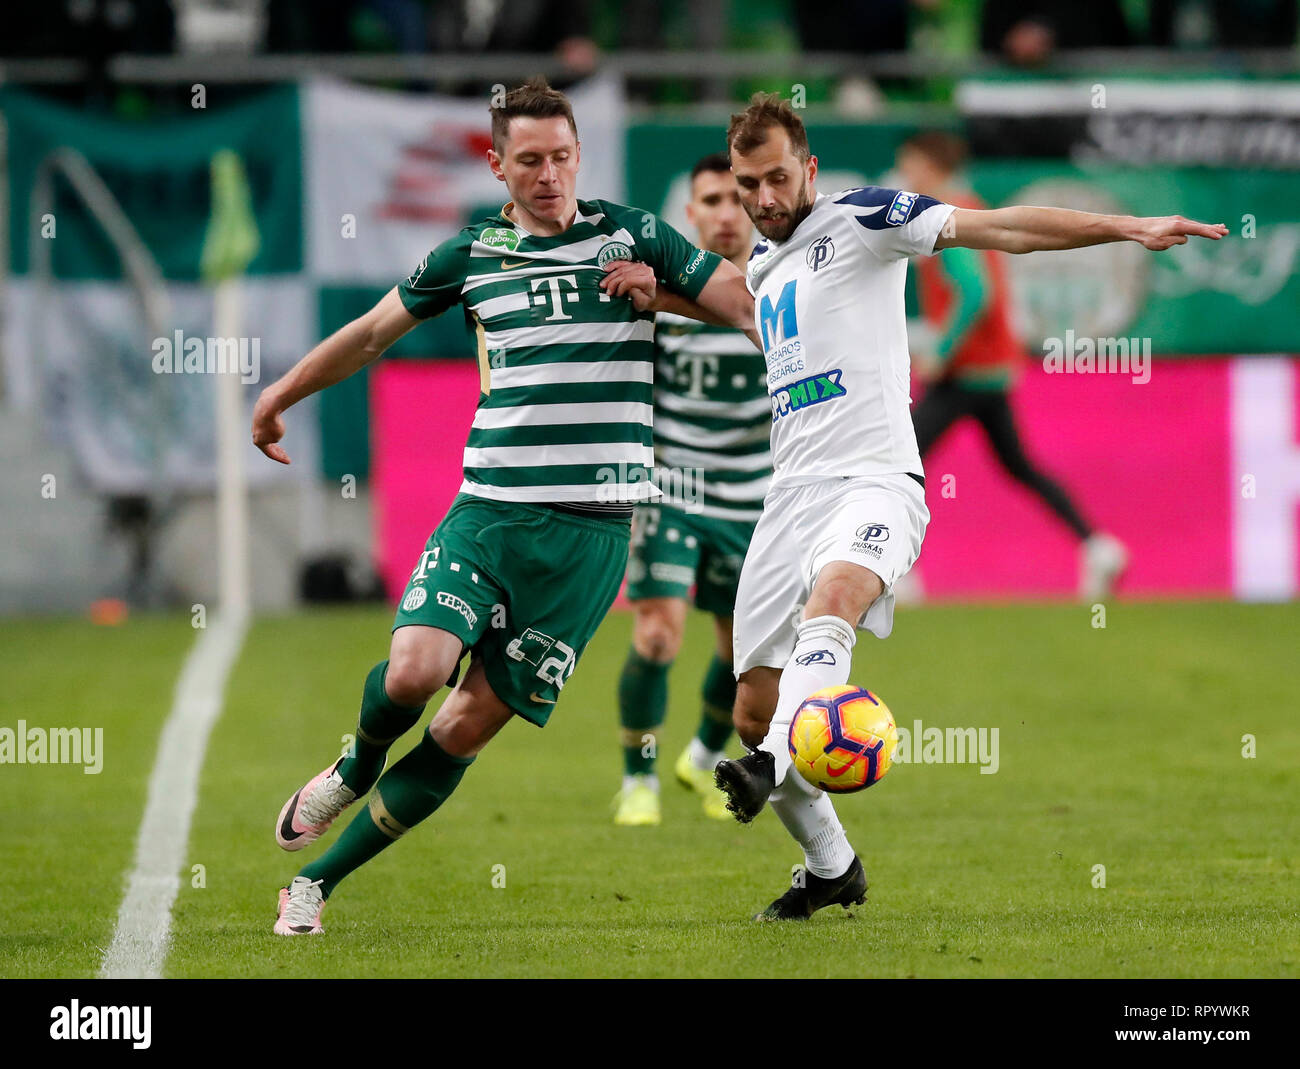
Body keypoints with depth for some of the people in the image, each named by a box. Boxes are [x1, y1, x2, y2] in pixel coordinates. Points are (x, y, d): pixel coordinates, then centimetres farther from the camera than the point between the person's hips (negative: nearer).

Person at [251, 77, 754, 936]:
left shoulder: (632, 238, 6)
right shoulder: (471, 256, 9)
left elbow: (751, 306, 8)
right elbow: (371, 332, 22)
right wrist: (279, 398, 28)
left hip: (592, 533, -1)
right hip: (488, 511, 1)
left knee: (471, 726, -4)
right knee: (413, 672, -22)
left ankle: (317, 882, 7)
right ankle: (358, 767, 15)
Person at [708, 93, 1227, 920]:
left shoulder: (858, 219, -2)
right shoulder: (762, 266, 20)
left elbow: (988, 227, -13)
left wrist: (1128, 227, -22)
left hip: (875, 481, -7)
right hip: (792, 494, 7)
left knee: (830, 603, -38)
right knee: (754, 709, 3)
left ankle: (770, 770, -60)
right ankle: (831, 869, 21)